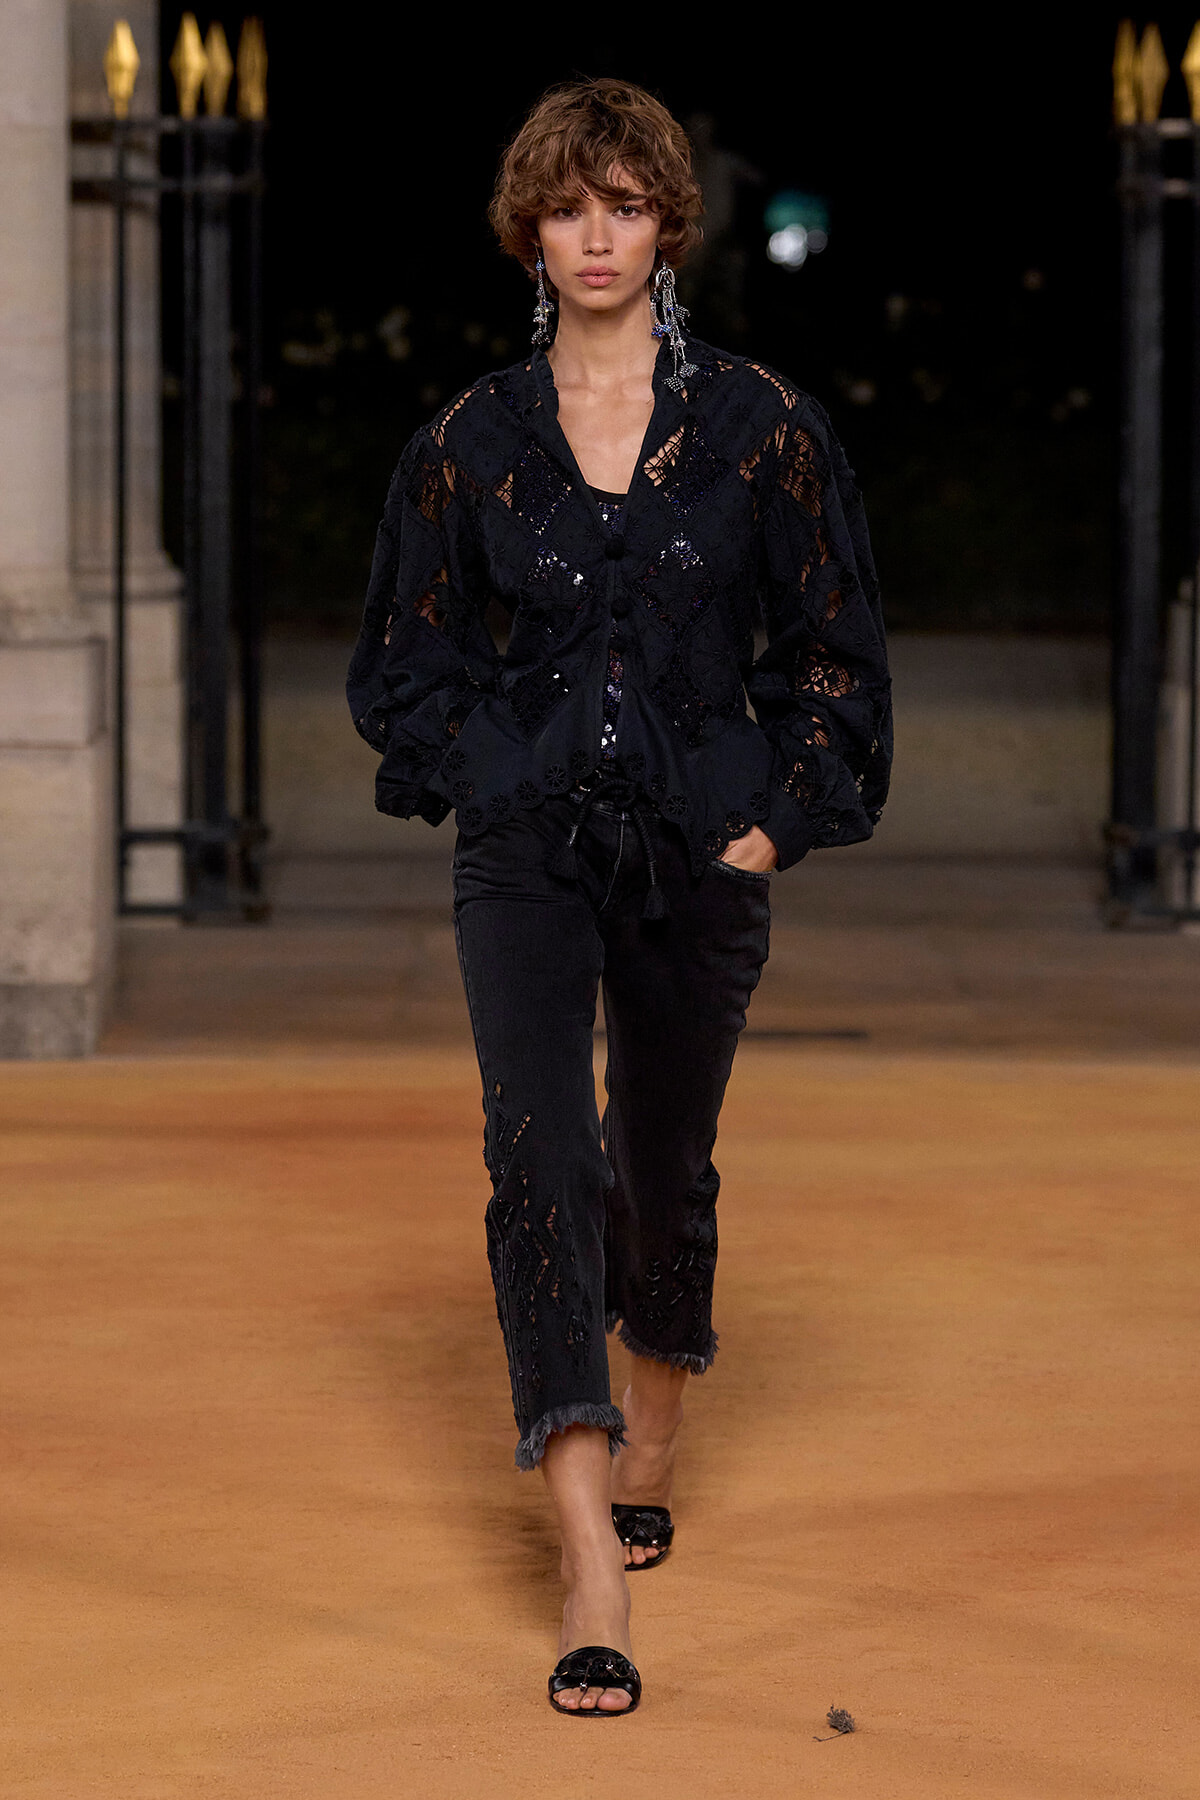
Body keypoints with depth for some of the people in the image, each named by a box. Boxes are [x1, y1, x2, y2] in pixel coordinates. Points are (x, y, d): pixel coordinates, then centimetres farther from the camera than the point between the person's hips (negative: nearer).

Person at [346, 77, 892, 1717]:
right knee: (538, 1152, -16)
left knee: (664, 1161, 14)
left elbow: (836, 652, 4)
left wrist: (779, 816, -3)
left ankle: (650, 1448, 44)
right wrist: (488, 780, 1)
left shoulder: (761, 425, -1)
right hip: (529, 854, 0)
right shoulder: (473, 441, 2)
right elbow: (411, 655, 12)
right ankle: (593, 1574, -22)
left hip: (702, 854, 0)